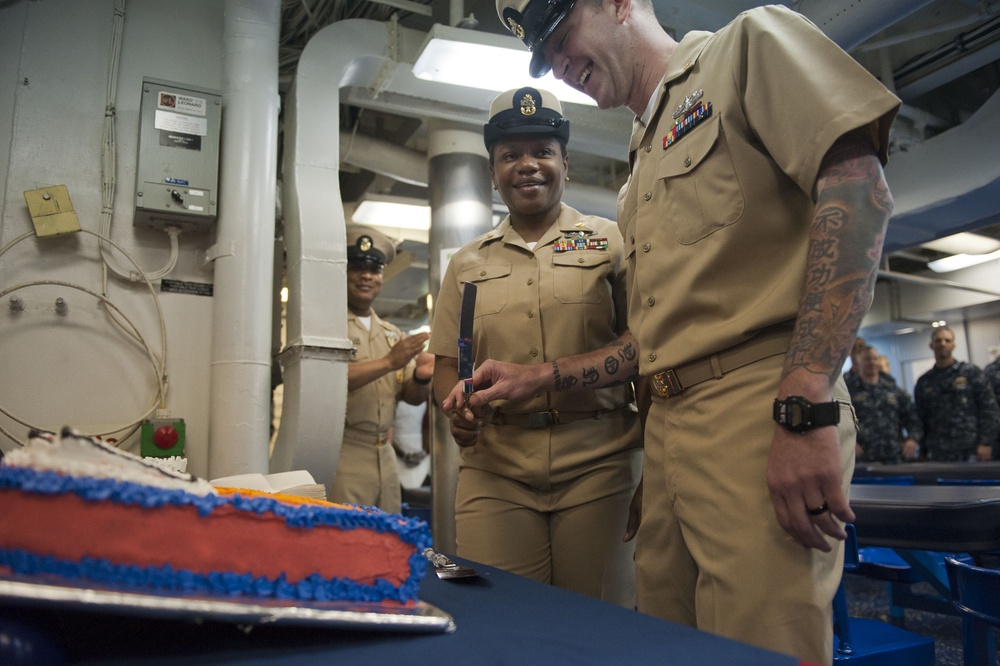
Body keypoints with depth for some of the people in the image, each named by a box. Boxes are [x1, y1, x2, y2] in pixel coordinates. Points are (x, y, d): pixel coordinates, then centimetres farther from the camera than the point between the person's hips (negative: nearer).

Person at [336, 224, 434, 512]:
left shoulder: (393, 334, 15)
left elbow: (413, 397, 13)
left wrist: (420, 378, -10)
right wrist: (389, 362, -23)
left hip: (385, 456, 6)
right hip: (342, 454, -6)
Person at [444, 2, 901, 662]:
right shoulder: (642, 169, 26)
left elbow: (857, 187, -12)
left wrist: (806, 407, -21)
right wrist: (535, 378, 17)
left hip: (756, 412, -7)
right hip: (666, 429, 8)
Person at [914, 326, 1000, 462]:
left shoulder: (971, 373, 4)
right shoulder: (924, 382, 11)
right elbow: (920, 418, 13)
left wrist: (986, 443, -8)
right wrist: (924, 451, 7)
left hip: (971, 451, -2)